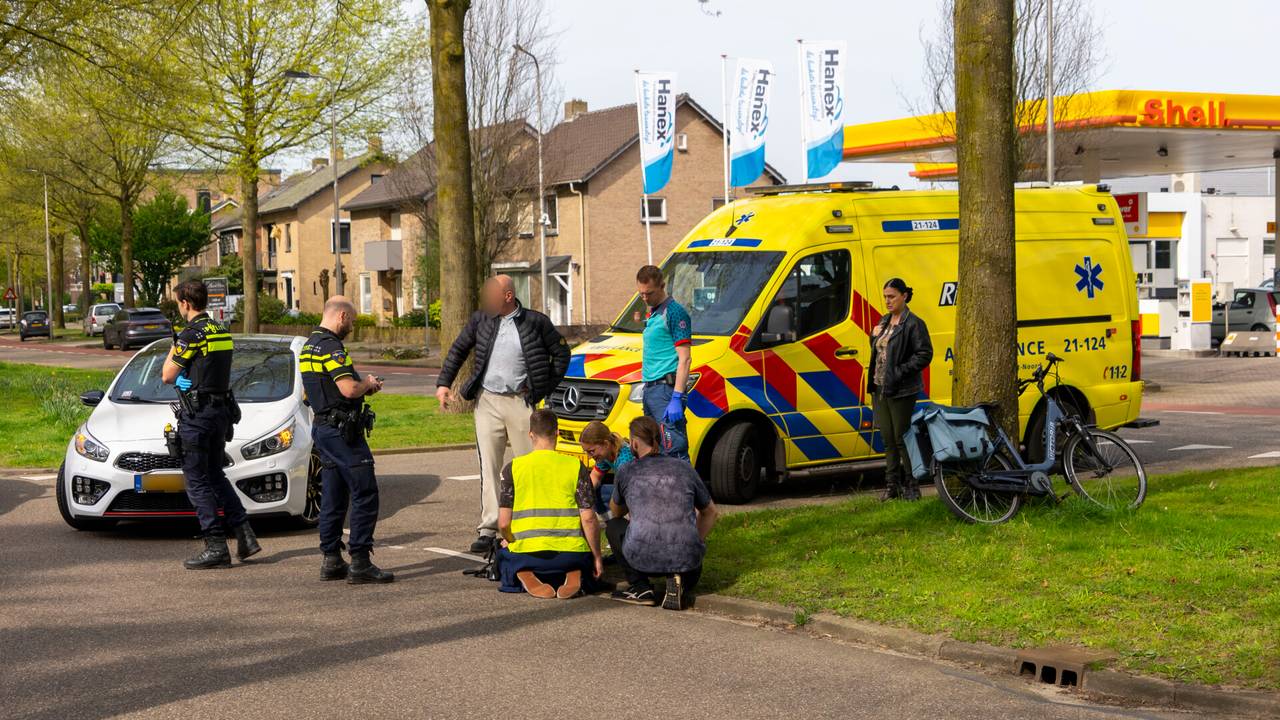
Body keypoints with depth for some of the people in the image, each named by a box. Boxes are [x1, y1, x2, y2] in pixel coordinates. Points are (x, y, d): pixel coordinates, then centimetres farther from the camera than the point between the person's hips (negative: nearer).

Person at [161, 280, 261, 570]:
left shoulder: (190, 335, -14)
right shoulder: (222, 332, 11)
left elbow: (167, 376, -8)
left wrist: (173, 348, 7)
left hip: (197, 413, -8)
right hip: (221, 410, 8)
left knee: (197, 481, -1)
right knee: (215, 475, 18)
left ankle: (216, 547, -4)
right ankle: (245, 536, 11)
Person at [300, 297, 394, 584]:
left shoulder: (309, 346, 15)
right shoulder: (331, 346, -16)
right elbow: (349, 389, -25)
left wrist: (363, 386, 15)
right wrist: (367, 383, -4)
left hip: (322, 428, 10)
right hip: (342, 429, -10)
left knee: (333, 497, 12)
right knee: (365, 495, -7)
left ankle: (331, 560, 13)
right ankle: (360, 563, -9)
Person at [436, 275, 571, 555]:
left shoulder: (535, 322, -2)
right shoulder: (481, 320, 6)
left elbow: (561, 353, 7)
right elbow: (458, 350, 17)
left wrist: (545, 388, 2)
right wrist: (443, 382, 9)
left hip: (521, 402, -2)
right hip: (488, 402, 2)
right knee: (489, 467, 0)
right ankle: (488, 529, 1)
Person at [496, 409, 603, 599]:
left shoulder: (513, 468, 1)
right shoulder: (576, 467, 1)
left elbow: (503, 523, -1)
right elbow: (588, 519, -4)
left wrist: (510, 541, 22)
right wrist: (597, 558, 8)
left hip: (526, 553, 0)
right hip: (570, 553, 0)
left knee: (504, 556, 34)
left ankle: (524, 577, -3)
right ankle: (572, 576, -3)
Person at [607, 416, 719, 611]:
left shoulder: (627, 472, 8)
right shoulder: (685, 469, 13)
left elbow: (616, 512, 29)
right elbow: (711, 513, 24)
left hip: (643, 558, -2)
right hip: (685, 557, 2)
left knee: (614, 526, 30)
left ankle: (640, 587, 14)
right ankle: (678, 581, 4)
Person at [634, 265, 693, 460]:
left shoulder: (674, 312, -9)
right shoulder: (651, 314, 19)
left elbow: (684, 359, -15)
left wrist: (677, 398, -21)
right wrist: (647, 390, 19)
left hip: (666, 388, -9)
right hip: (650, 389, 10)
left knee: (674, 451, -14)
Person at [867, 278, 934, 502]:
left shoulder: (913, 324, -10)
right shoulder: (884, 322, 15)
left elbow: (925, 354, -15)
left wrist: (900, 372, -19)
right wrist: (874, 336, 4)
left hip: (901, 391, -8)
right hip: (880, 388, 8)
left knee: (902, 438, -4)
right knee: (888, 439, 11)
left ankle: (911, 486, 4)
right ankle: (892, 485, 17)